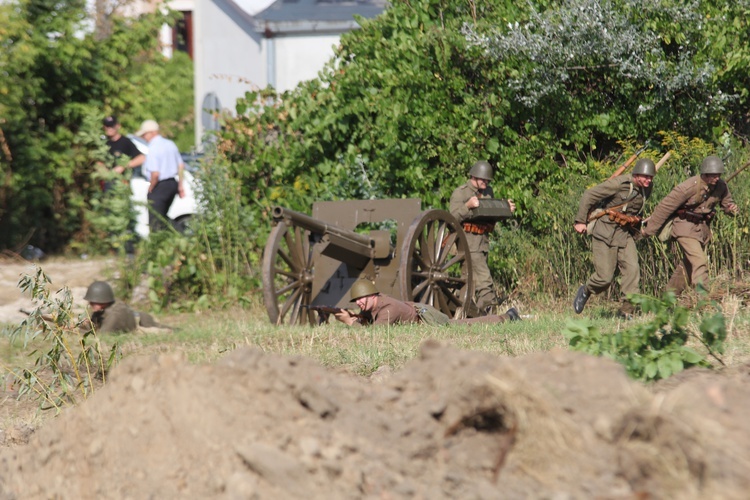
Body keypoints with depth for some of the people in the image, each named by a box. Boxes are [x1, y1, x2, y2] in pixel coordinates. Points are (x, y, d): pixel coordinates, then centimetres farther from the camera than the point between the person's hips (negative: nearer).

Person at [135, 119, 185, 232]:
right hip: (173, 184, 9)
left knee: (155, 223, -2)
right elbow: (181, 166, 15)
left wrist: (151, 188, -9)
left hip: (160, 186, -9)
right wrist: (180, 186, 21)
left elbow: (155, 173, -24)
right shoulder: (170, 144, 9)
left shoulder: (153, 148, -18)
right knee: (163, 218, 22)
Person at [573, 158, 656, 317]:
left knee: (632, 269, -13)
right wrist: (580, 221, -9)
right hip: (605, 232, -6)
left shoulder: (645, 191, 4)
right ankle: (585, 291, 24)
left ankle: (626, 310, -9)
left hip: (625, 234, 6)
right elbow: (589, 196, -11)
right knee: (605, 277, -7)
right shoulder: (619, 183, -16)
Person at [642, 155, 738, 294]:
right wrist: (649, 229, -9)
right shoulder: (689, 187, -25)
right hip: (685, 227, -7)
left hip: (702, 228, 7)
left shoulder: (721, 187, -8)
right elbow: (665, 206, -17)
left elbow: (726, 202, 11)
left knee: (689, 264, 17)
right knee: (699, 262, -21)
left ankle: (670, 294, 35)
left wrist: (732, 208, -17)